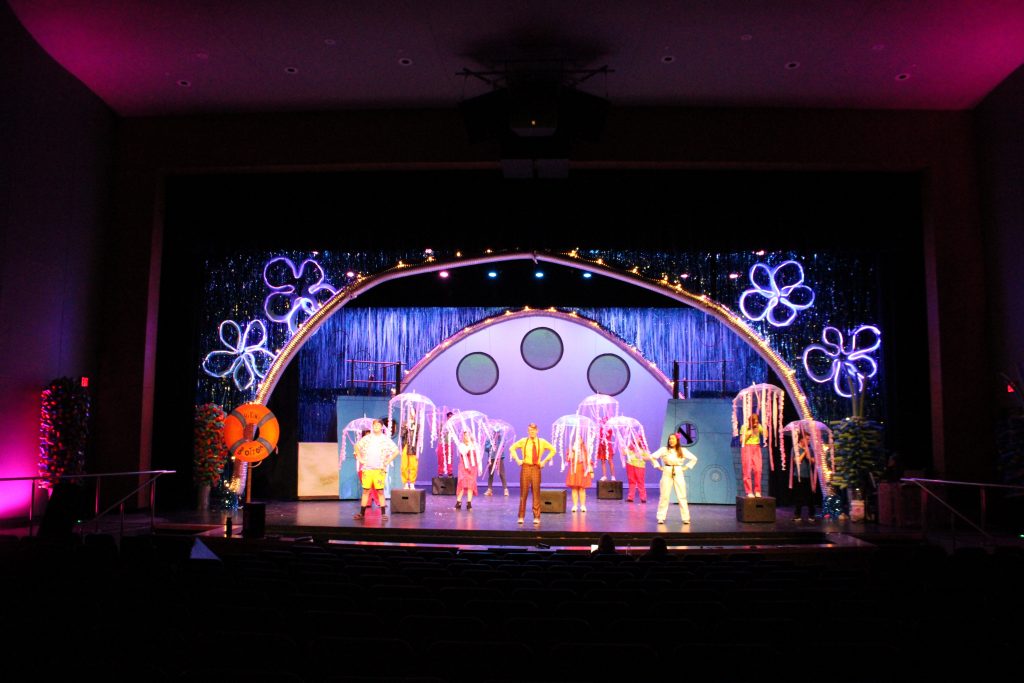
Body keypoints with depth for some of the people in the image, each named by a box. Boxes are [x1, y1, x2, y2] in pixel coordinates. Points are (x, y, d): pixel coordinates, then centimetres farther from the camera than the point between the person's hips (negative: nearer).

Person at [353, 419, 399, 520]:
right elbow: (357, 446, 17)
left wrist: (387, 462, -4)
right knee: (365, 490, 6)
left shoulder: (386, 440, 0)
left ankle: (383, 513, 4)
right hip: (367, 468, 2)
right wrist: (360, 459, 7)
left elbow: (396, 451, -1)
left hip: (379, 469, -2)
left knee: (380, 491, -2)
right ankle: (362, 513, 11)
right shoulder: (367, 438, 7)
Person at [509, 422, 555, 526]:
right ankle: (521, 516, 9)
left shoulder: (542, 442, 4)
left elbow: (553, 450, 12)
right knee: (524, 492, 1)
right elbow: (512, 448, 13)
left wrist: (545, 461, 3)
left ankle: (536, 517, 6)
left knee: (536, 492, 0)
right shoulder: (523, 441, 4)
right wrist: (517, 459, 3)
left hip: (536, 468, 0)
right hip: (525, 467, 0)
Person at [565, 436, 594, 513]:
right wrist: (573, 451, -17)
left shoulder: (585, 449, 7)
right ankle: (575, 505, 3)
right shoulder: (571, 449, 6)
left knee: (582, 489, -2)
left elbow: (589, 460, 7)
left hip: (582, 471, 0)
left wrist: (591, 471, 4)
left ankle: (583, 506, 3)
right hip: (573, 471, 0)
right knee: (574, 488, -2)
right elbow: (569, 459, -6)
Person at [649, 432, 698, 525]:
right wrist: (658, 467, 0)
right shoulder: (663, 450, -1)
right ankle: (661, 518, 5)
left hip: (678, 474, 1)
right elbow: (652, 457, 3)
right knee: (664, 496, -1)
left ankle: (686, 518, 7)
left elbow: (694, 459, 9)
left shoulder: (683, 450, 2)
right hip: (667, 474, -1)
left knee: (682, 496, 1)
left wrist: (685, 467, 2)